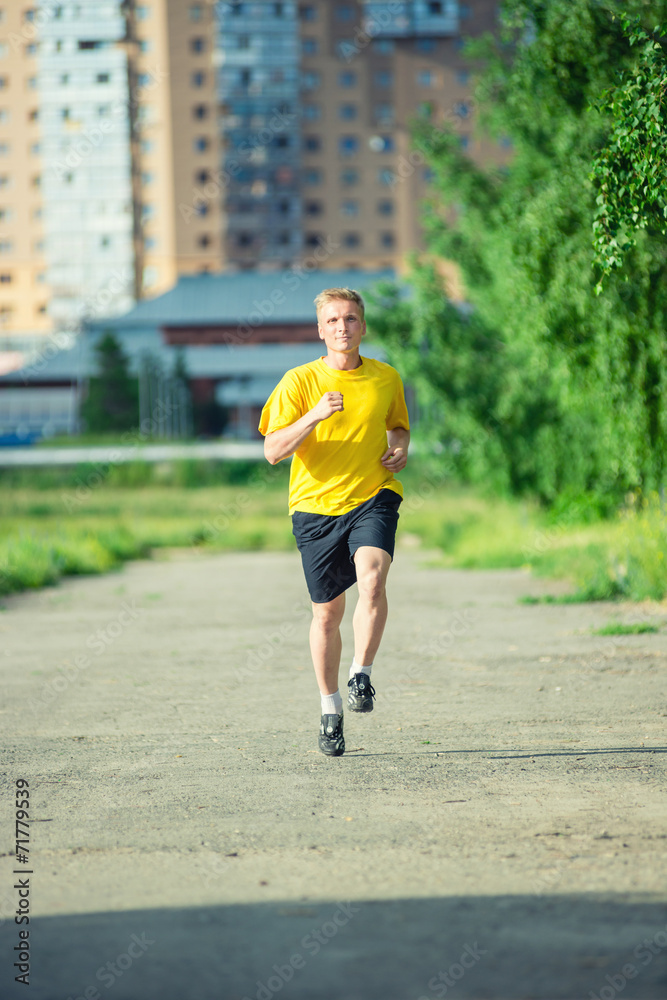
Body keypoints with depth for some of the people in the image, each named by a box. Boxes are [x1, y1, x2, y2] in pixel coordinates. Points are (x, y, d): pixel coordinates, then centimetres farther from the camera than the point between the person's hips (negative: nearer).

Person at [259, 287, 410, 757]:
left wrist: (400, 447, 2)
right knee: (328, 612, 6)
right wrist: (314, 416, -24)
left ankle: (362, 674, -13)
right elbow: (273, 450, -10)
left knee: (372, 579, -28)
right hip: (316, 505, 0)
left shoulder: (387, 379, 5)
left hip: (373, 496, 1)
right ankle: (331, 707, 24)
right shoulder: (299, 382, -4)